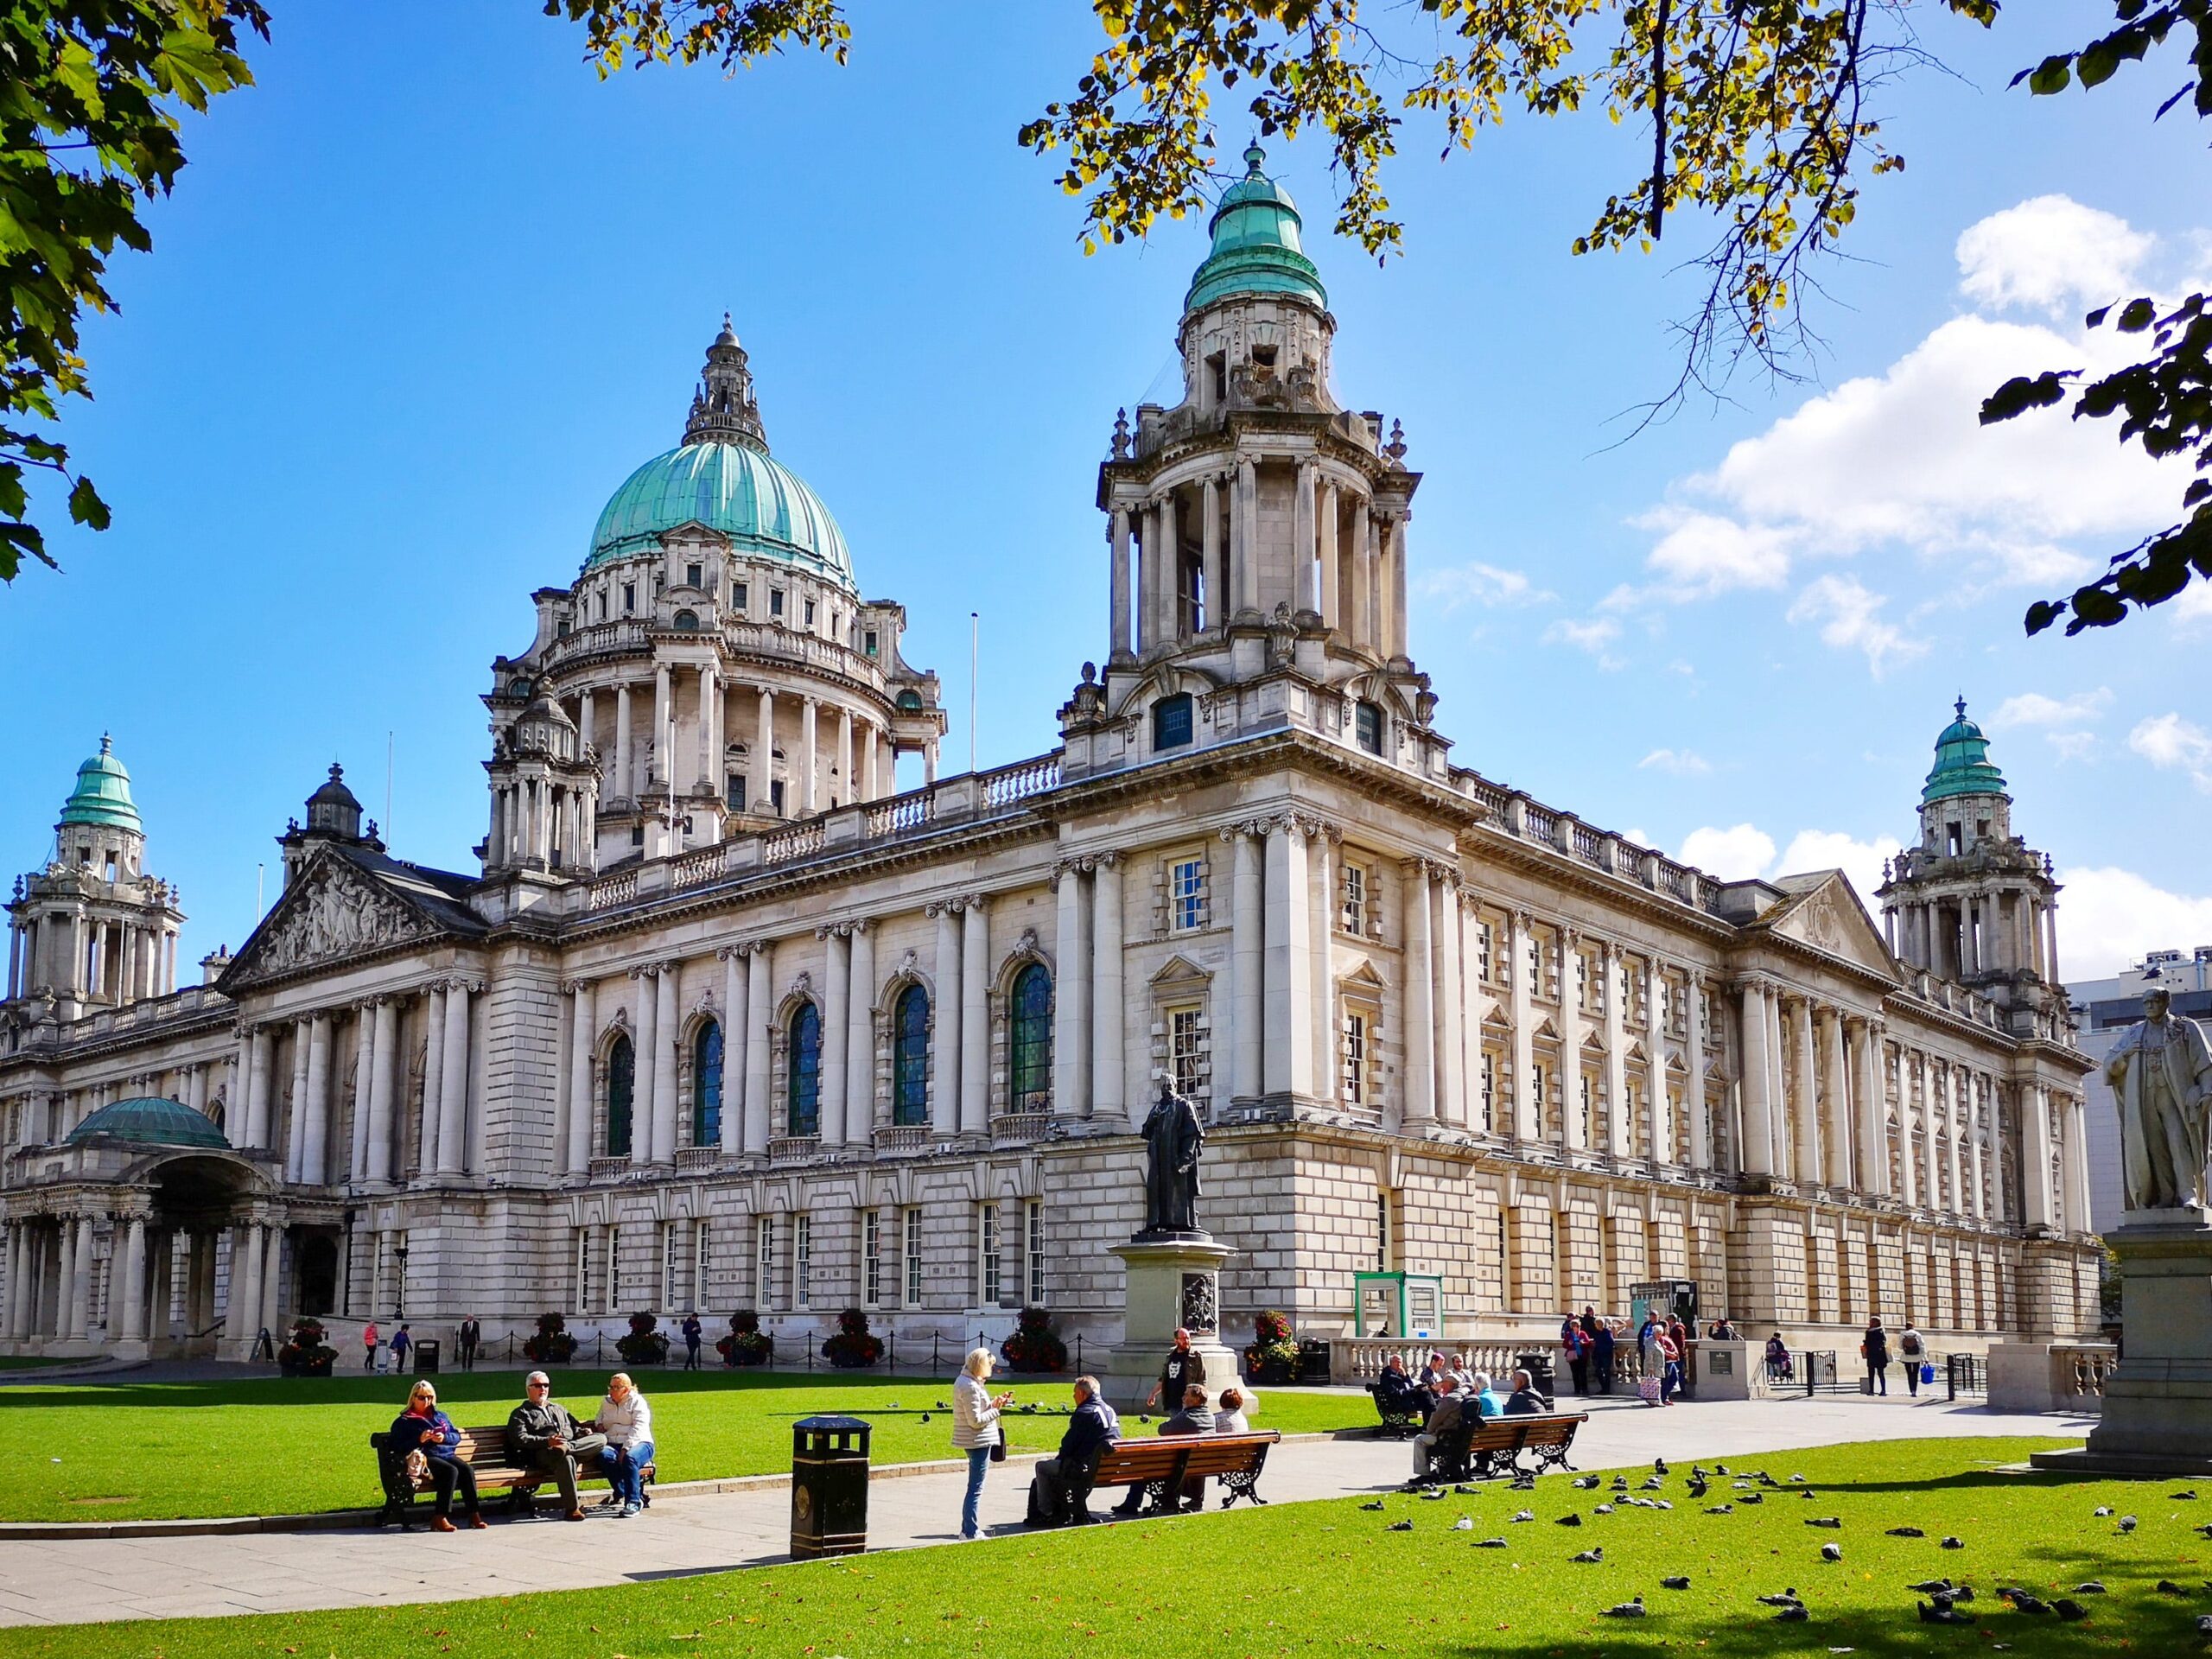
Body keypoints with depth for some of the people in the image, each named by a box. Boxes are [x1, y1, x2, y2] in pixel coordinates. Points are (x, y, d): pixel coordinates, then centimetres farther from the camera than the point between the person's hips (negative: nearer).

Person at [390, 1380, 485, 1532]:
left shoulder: (441, 1416, 27)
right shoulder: (403, 1422, 13)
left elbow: (457, 1436, 20)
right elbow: (398, 1448, 1)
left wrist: (445, 1438, -3)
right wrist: (419, 1440, -13)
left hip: (446, 1454, 5)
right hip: (426, 1458, -5)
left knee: (467, 1470, -27)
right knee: (451, 1471, -35)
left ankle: (473, 1514, -28)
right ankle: (440, 1518, -36)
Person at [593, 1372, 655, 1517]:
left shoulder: (637, 1401, 3)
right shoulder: (606, 1403, 23)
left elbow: (638, 1429, -9)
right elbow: (599, 1418, 44)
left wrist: (626, 1449, -20)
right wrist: (599, 1424, 18)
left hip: (638, 1444, -4)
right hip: (613, 1444, 4)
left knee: (630, 1458, -40)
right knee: (605, 1455, -34)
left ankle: (633, 1502, -39)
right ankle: (620, 1494, -27)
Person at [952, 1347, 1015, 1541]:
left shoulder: (966, 1381, 12)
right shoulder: (970, 1387, -20)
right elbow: (976, 1421, -21)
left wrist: (993, 1403, 6)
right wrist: (997, 1409, -12)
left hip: (975, 1442, 11)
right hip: (978, 1442, -11)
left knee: (974, 1488, 18)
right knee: (975, 1489, -4)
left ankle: (968, 1530, 25)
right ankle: (971, 1533, 0)